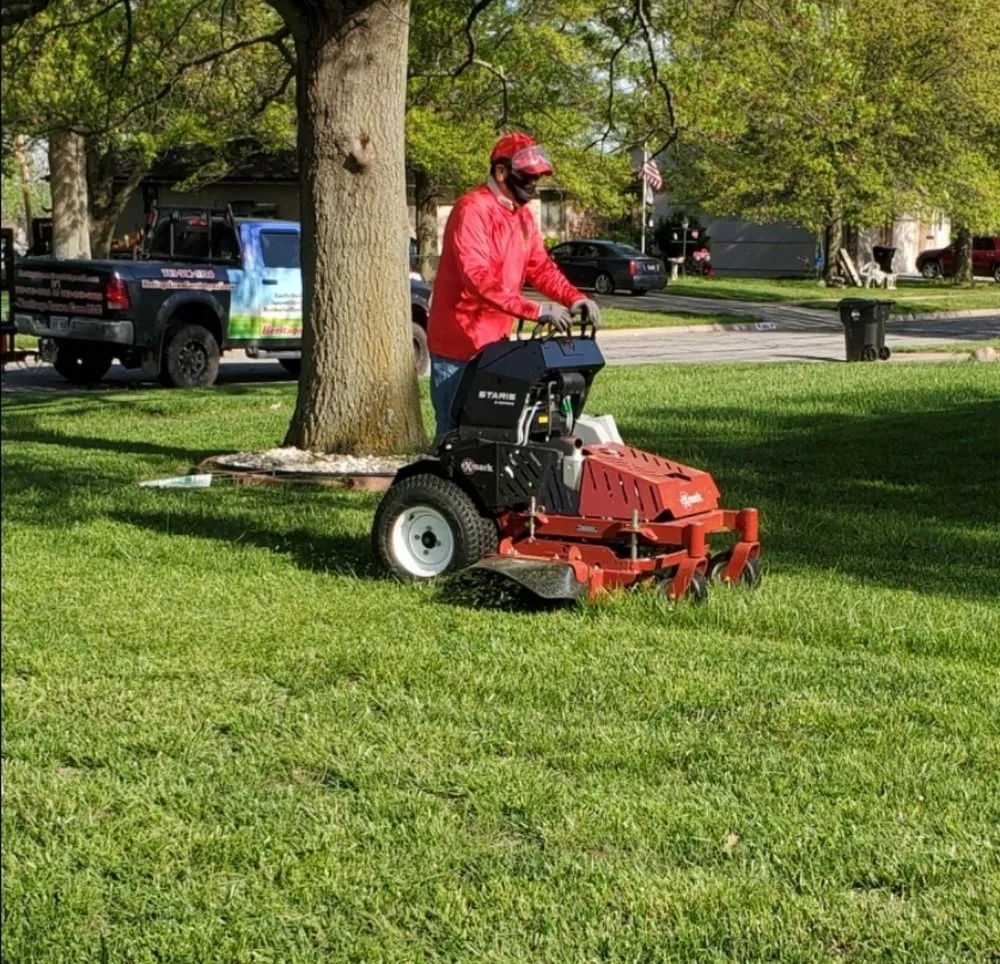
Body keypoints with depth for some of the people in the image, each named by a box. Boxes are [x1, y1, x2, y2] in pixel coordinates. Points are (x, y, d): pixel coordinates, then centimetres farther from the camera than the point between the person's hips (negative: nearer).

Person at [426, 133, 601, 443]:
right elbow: (478, 277, -29)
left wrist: (575, 299, -9)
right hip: (457, 346, -9)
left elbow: (540, 266, 11)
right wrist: (536, 310, -35)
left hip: (495, 343, 9)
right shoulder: (472, 210, -19)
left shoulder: (522, 216, 12)